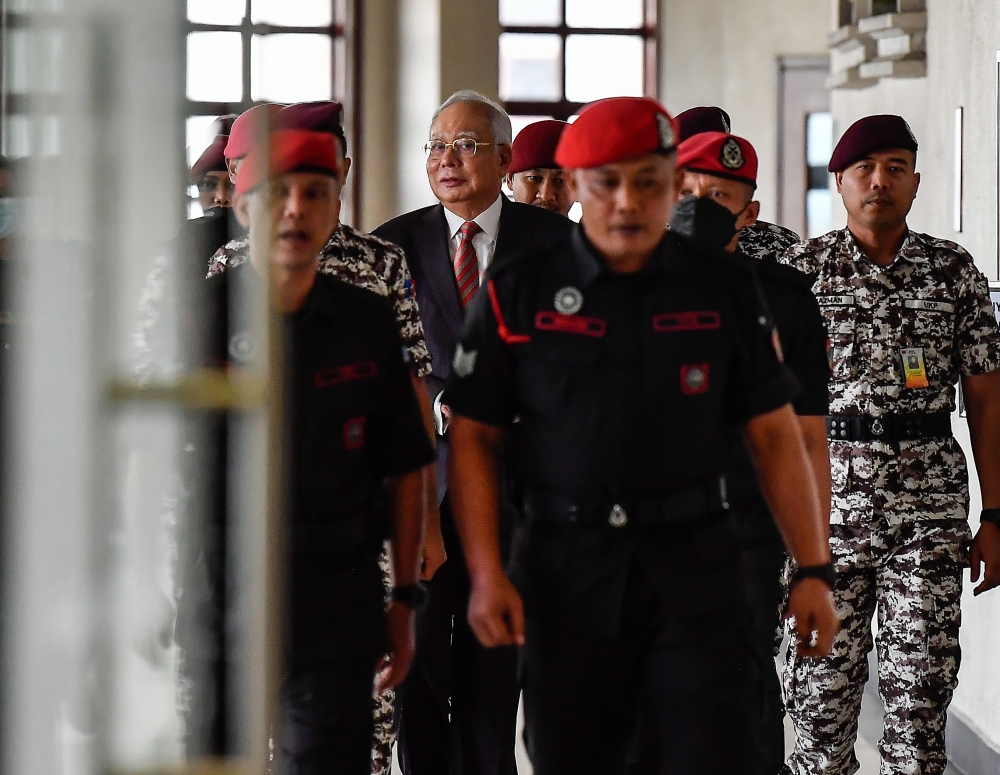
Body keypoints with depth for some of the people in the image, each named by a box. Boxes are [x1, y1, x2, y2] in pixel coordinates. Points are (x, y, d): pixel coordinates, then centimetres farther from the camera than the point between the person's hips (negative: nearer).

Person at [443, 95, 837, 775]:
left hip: (695, 567, 0)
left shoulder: (726, 291, 5)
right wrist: (486, 575, -6)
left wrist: (814, 570, 0)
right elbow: (474, 439, 3)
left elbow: (775, 435, 6)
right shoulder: (517, 294, 3)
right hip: (567, 572, 0)